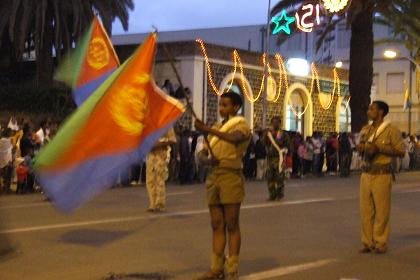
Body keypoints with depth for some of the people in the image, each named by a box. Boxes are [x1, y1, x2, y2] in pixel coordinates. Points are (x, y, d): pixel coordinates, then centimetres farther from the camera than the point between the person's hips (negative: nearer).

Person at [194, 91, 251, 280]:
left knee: (232, 225, -3)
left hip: (231, 176, -6)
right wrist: (209, 159, -8)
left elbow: (235, 138, -25)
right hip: (213, 176, 6)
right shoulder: (217, 127, 19)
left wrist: (209, 130, -33)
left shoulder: (241, 125, -1)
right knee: (217, 225, 7)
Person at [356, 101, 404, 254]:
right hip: (366, 174, 6)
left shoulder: (391, 130, -5)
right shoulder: (365, 130, 14)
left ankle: (381, 243, 8)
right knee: (365, 210, 5)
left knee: (381, 210, -1)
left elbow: (401, 151, -10)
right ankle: (368, 242, 13)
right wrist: (360, 148, 2)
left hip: (382, 175, -6)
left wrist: (379, 148, -17)